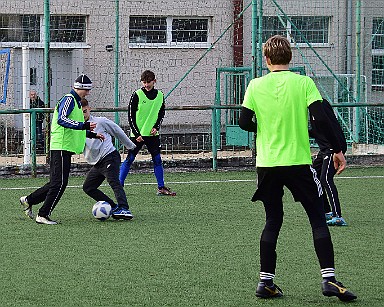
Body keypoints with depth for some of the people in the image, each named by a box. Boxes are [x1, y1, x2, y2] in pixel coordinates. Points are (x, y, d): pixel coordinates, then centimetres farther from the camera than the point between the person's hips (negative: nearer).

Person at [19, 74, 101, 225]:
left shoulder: (76, 101, 21)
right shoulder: (69, 99, -10)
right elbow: (62, 119, -26)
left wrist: (93, 134, 25)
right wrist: (84, 126, -31)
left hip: (65, 148, 10)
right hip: (61, 146, -10)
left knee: (56, 183, 13)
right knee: (59, 183, -9)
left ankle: (28, 200, 23)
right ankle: (43, 215, -5)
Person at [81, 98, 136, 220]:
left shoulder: (100, 122, -1)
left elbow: (118, 132, 9)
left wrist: (130, 146, 16)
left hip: (109, 157, -7)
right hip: (97, 163, 7)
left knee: (114, 182, -24)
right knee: (88, 187, 3)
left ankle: (124, 209, -39)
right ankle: (114, 207, 1)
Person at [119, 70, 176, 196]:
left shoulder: (160, 95, 5)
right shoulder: (137, 95, -7)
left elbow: (161, 114, 14)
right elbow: (131, 117, -6)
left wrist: (156, 127, -3)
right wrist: (137, 134, -12)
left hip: (152, 134, 3)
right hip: (138, 134, -3)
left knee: (157, 160, 1)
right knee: (129, 159, -3)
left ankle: (161, 188, 7)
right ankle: (119, 185, 3)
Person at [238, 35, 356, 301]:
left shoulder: (256, 86, 0)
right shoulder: (304, 83, -6)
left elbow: (244, 122, 1)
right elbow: (321, 118, -12)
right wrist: (338, 150, -4)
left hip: (267, 164, 2)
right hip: (298, 162, -2)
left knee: (272, 221, 13)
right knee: (318, 219, 5)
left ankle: (266, 281, 10)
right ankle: (328, 278, -3)